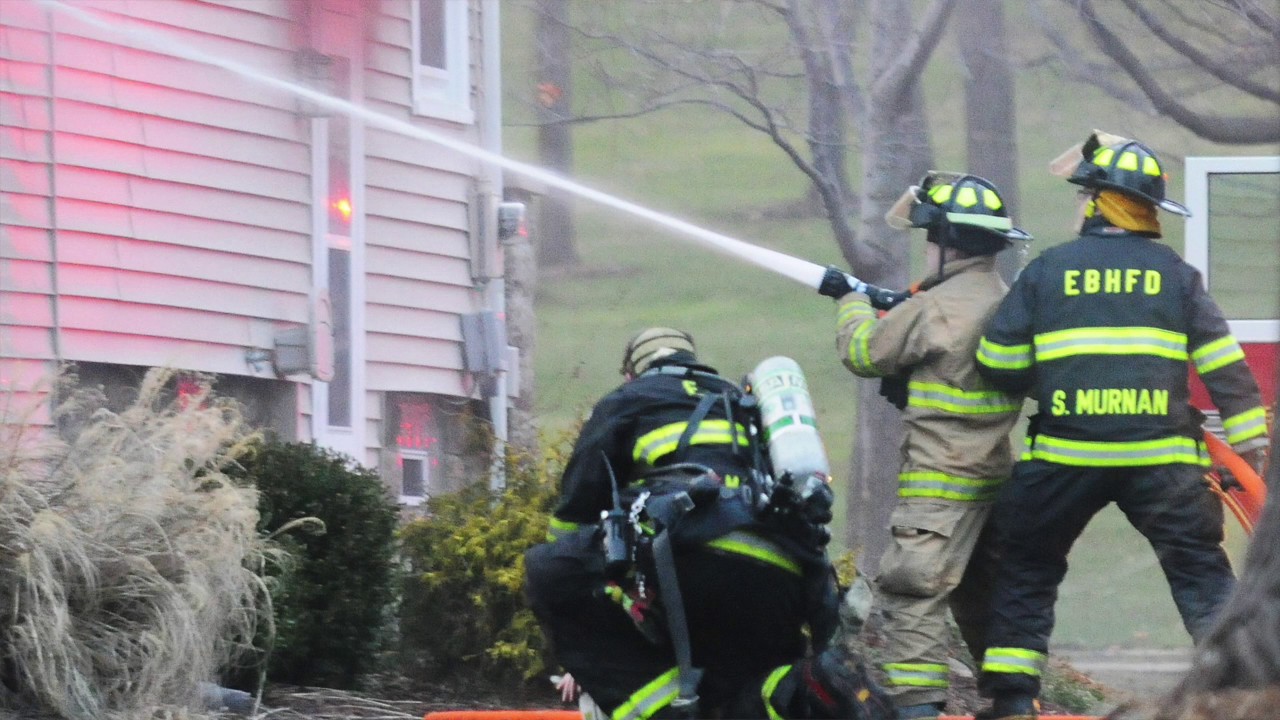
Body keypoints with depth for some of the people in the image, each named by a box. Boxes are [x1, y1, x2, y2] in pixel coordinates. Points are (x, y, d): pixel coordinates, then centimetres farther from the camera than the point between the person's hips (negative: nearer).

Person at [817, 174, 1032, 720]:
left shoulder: (939, 307, -16)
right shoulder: (1005, 302, 10)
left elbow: (863, 352, -4)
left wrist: (853, 301, 14)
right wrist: (897, 312, 15)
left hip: (941, 480, -9)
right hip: (991, 471, 9)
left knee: (911, 591, -12)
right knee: (978, 592, 20)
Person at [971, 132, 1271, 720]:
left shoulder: (1046, 271, 2)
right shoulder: (1176, 274, 5)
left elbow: (997, 366, 3)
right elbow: (1224, 364, 2)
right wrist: (1249, 439, 6)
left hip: (1065, 453, 0)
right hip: (1161, 459, 0)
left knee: (1027, 570, 14)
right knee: (1201, 571, 6)